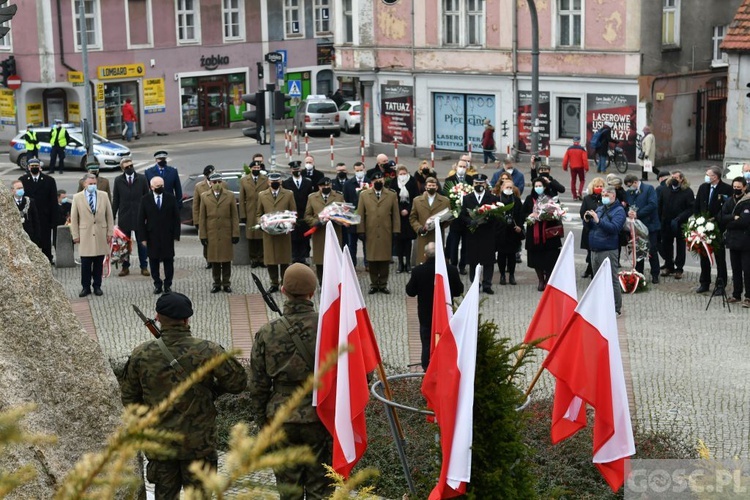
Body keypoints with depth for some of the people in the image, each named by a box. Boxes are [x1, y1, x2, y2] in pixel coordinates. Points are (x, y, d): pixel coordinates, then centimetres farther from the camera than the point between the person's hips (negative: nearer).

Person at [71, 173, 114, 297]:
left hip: (101, 235, 2)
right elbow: (74, 218, 3)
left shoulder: (104, 196, 6)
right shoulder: (77, 198, 1)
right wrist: (75, 235, 0)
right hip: (85, 235, -2)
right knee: (85, 263, -1)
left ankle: (97, 286, 16)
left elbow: (109, 215, 8)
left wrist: (110, 233, 4)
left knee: (99, 263, 5)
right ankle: (85, 287, 9)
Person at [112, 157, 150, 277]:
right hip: (124, 216, 1)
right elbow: (115, 200, 6)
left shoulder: (142, 179, 1)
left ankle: (144, 267, 11)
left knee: (142, 243, 4)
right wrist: (112, 216, 3)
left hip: (139, 216, -1)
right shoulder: (118, 180, 3)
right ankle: (125, 267, 15)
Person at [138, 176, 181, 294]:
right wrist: (142, 237, -6)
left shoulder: (170, 198, 2)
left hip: (167, 236, 0)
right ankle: (157, 284, 16)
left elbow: (176, 218, 3)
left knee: (168, 261, 3)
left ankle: (168, 284, 13)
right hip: (152, 236, 0)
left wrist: (176, 235, -4)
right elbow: (141, 220, 1)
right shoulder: (145, 199, 1)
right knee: (154, 261, 6)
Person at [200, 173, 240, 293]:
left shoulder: (230, 196, 3)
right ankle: (216, 284, 14)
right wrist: (203, 235, 0)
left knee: (226, 260, 4)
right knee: (214, 260, 5)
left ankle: (226, 284, 13)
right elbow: (202, 218, 5)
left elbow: (235, 216, 2)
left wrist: (235, 234, -3)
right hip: (212, 234, 0)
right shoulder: (204, 197, 4)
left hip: (226, 233, 0)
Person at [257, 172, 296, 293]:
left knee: (284, 259, 3)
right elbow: (258, 214, 13)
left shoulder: (288, 195, 6)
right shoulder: (262, 195, 10)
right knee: (270, 259, 3)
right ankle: (274, 284, 13)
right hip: (268, 232, 1)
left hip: (284, 232, -1)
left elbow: (294, 213, 6)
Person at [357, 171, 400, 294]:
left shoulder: (392, 195, 8)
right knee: (372, 259, 3)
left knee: (385, 259, 3)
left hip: (386, 233, 0)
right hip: (370, 233, 0)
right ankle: (374, 284, 11)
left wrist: (396, 231, 0)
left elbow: (395, 215, 6)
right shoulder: (364, 195, 7)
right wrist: (361, 231, -1)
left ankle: (383, 284, 11)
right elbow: (360, 214, 5)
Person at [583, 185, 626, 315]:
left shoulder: (619, 211, -7)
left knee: (612, 280, -4)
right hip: (595, 250, 8)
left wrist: (598, 221, -29)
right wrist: (587, 220, -5)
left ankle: (616, 308, 1)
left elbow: (614, 228, -22)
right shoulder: (599, 208, 14)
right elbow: (591, 226, 17)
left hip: (608, 251, -8)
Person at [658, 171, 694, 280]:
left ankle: (679, 269, 15)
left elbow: (691, 208, -11)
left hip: (680, 225, -4)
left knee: (680, 247, 7)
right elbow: (660, 205, 10)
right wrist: (660, 219, 2)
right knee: (666, 246, 10)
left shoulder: (687, 191, -8)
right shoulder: (665, 190, 4)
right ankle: (668, 267, 25)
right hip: (666, 224, 4)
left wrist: (679, 218, -20)